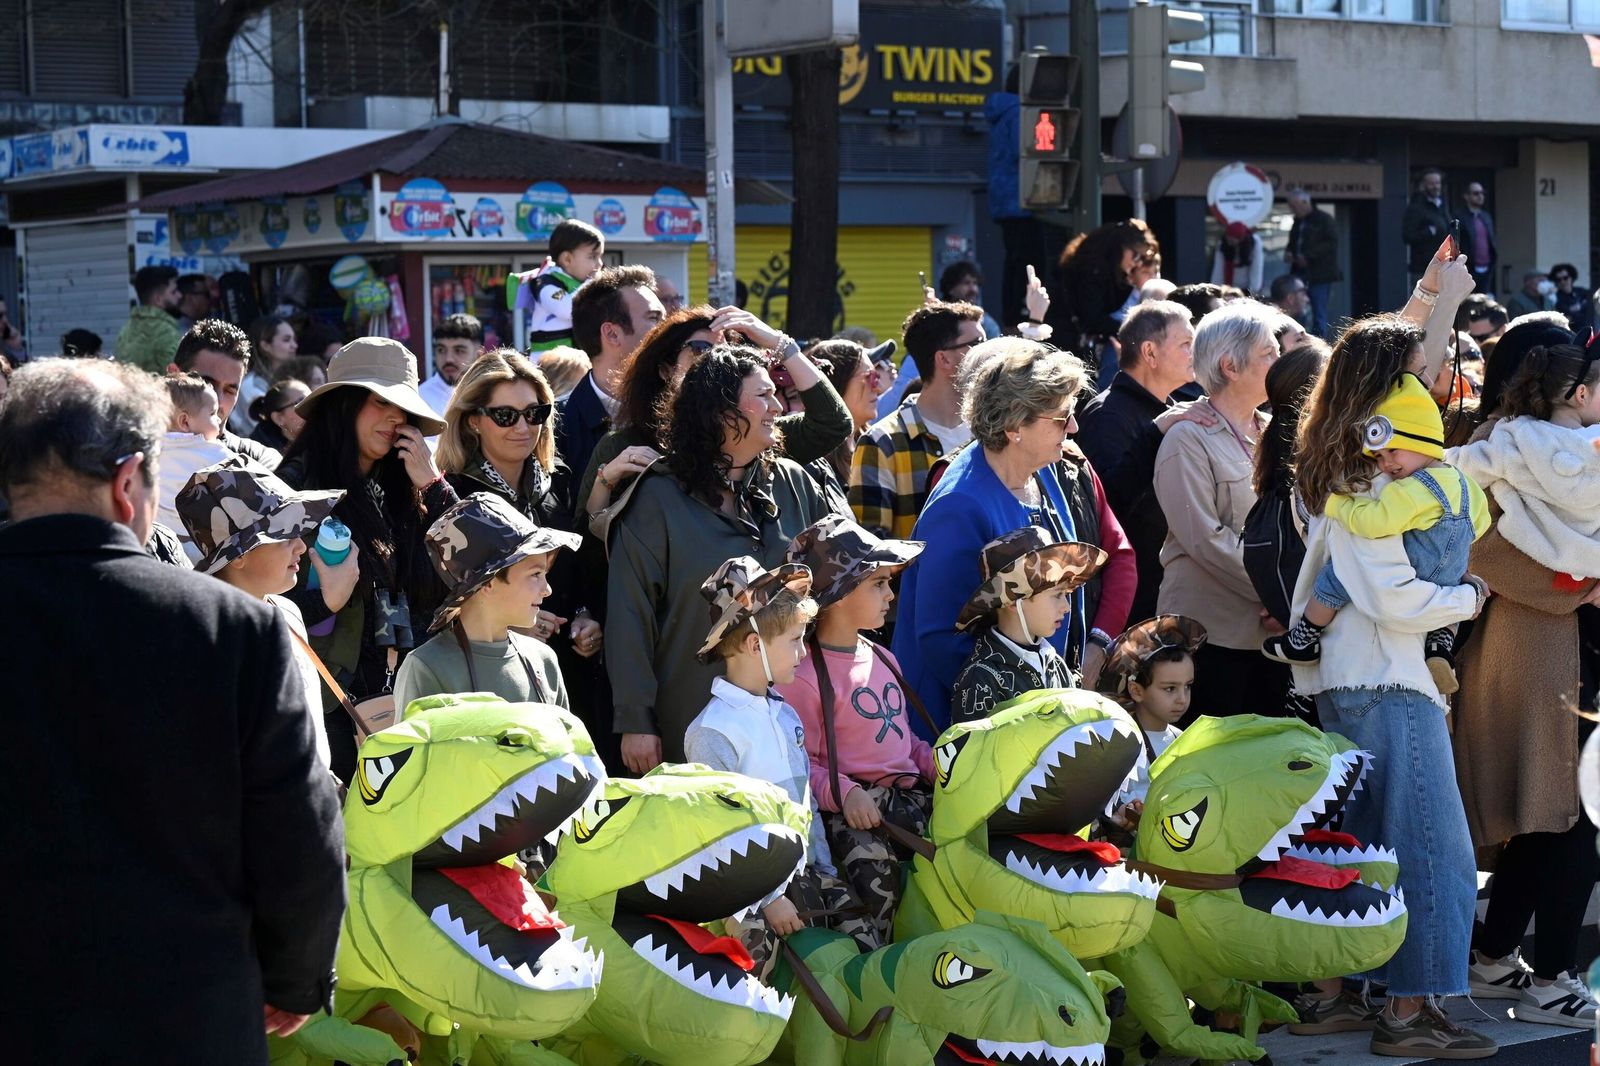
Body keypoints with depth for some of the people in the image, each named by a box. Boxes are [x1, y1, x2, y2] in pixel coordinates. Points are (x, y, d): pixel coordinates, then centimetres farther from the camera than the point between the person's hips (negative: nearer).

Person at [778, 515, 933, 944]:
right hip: (854, 809, -7)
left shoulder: (884, 660, 21)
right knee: (872, 858, -36)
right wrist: (844, 794, -25)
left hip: (908, 793, 7)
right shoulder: (804, 676, -6)